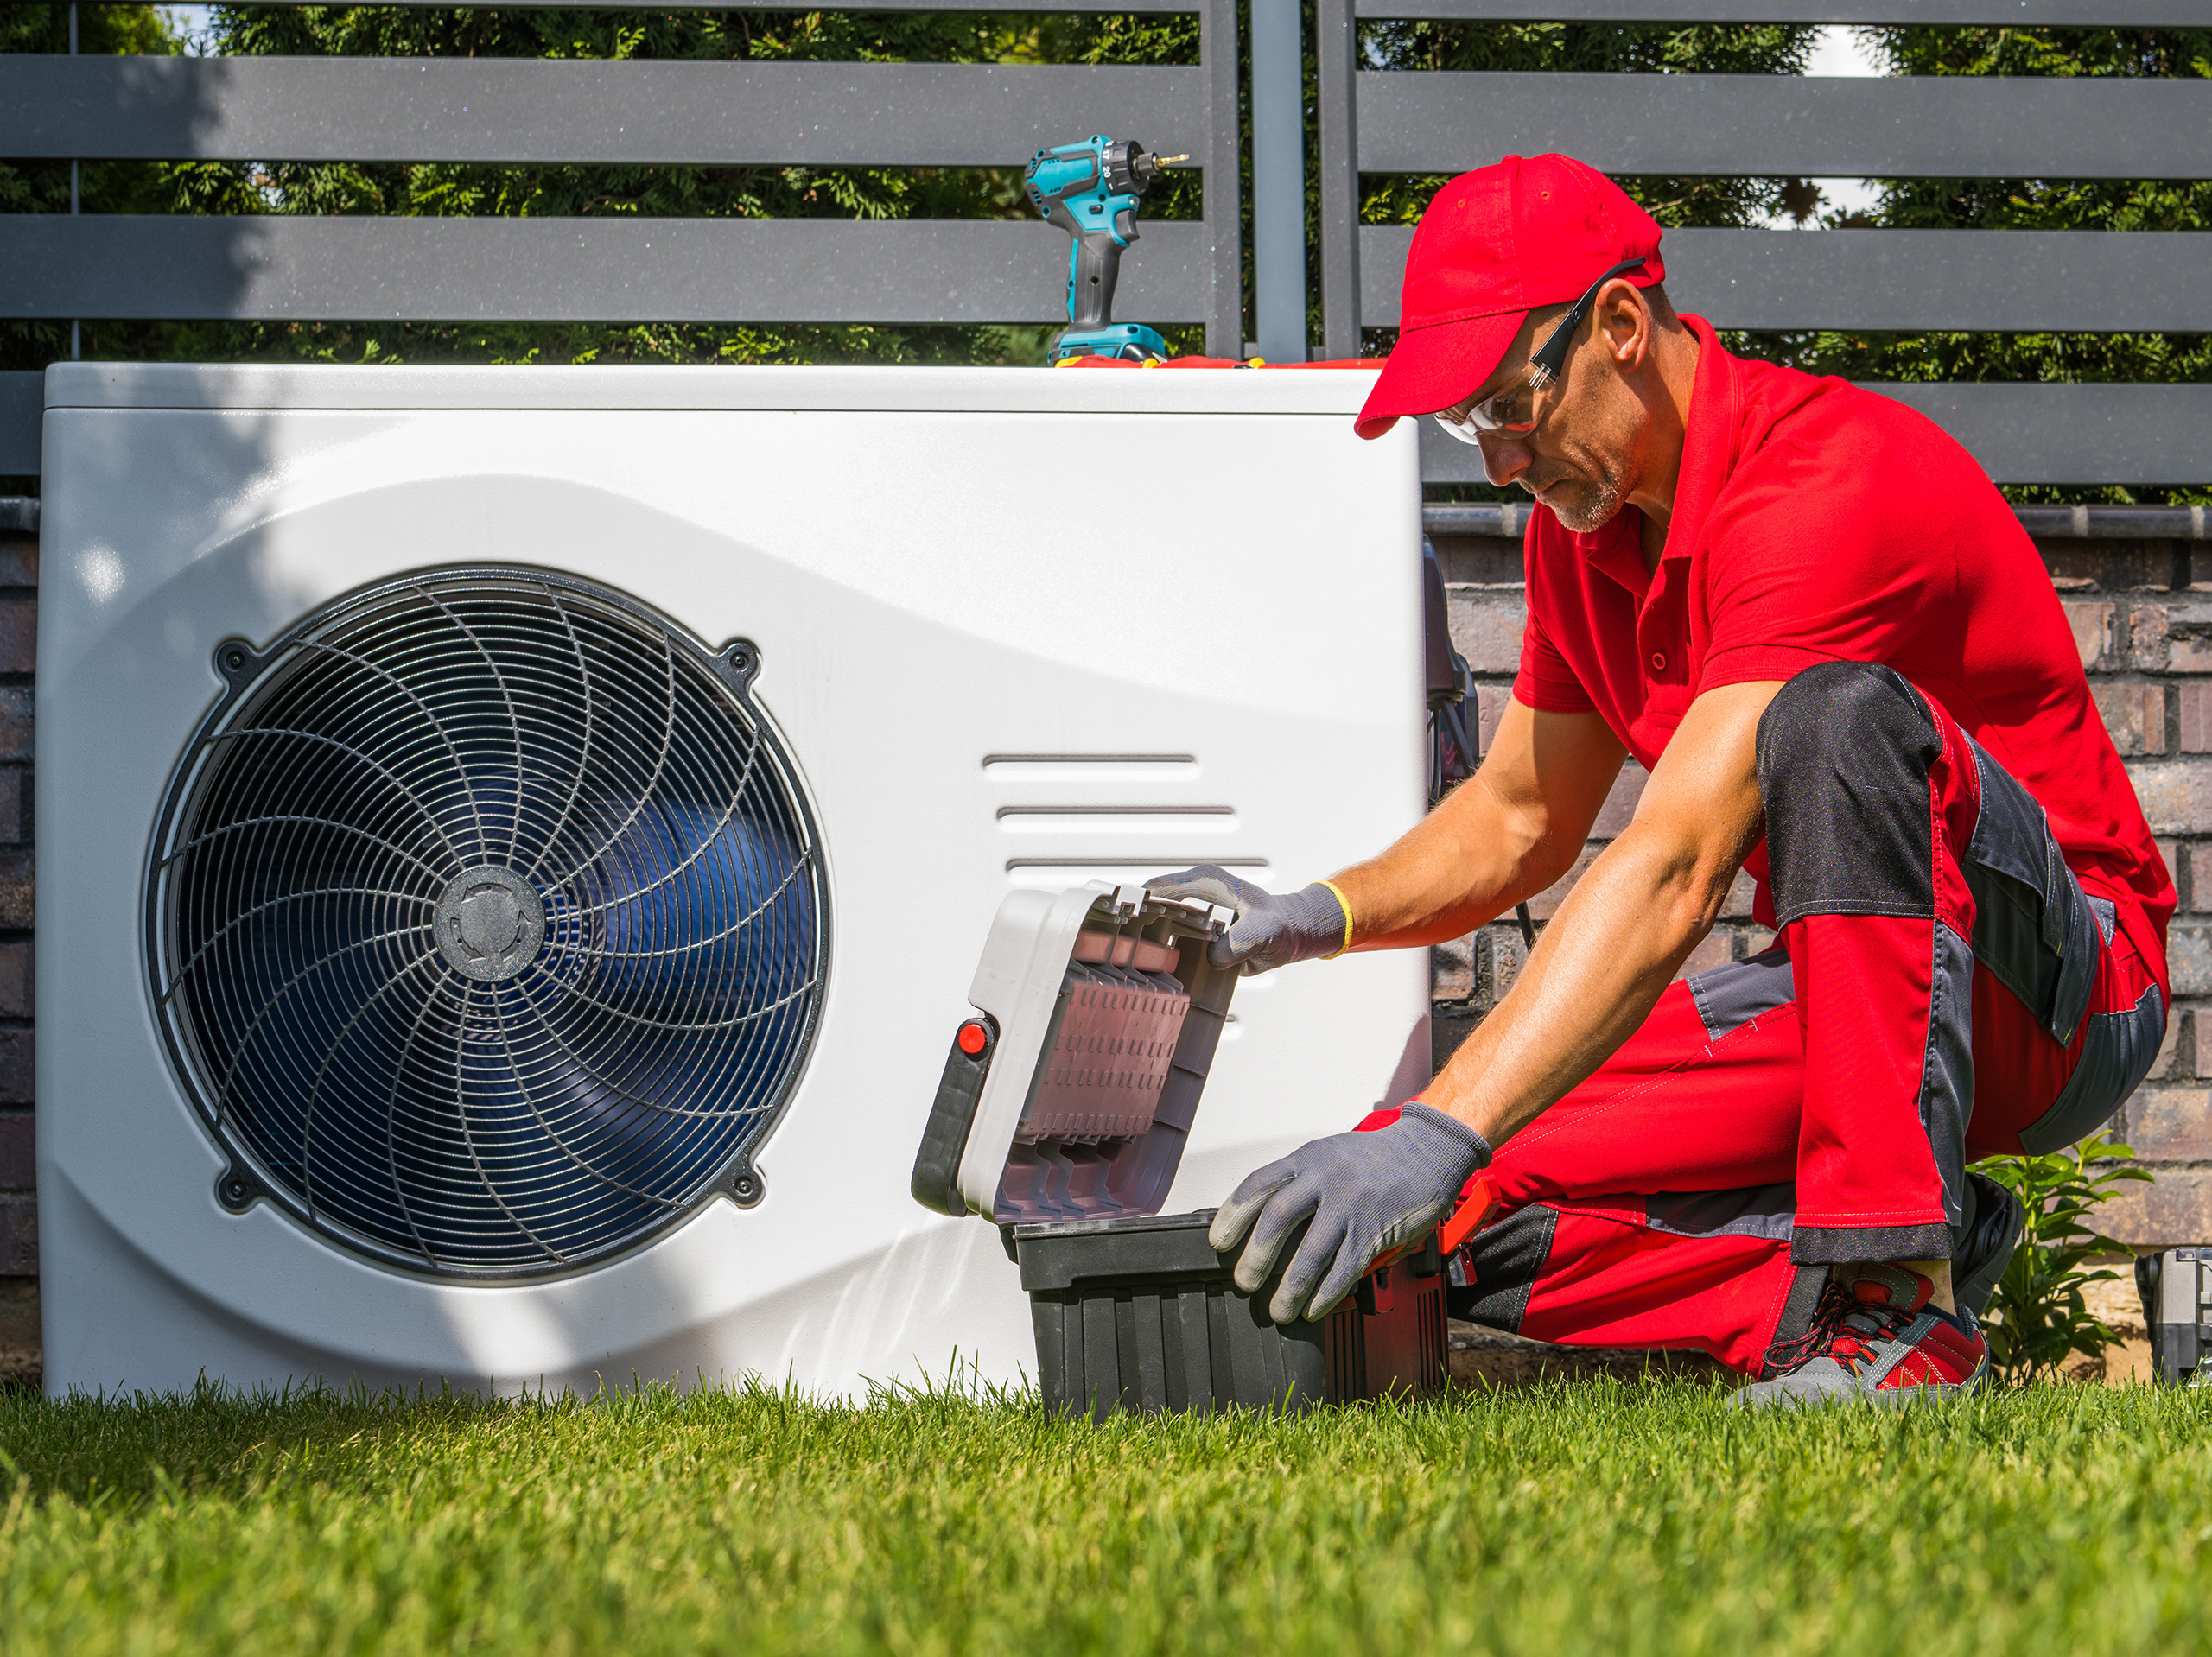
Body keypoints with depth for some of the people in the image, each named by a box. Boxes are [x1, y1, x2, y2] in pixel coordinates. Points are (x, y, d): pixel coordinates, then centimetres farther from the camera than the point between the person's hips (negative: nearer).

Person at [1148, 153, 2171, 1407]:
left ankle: (1901, 1299, -36)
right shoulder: (1583, 519, 4)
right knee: (1453, 1213, -11)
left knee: (1844, 716, -39)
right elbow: (1516, 820, 17)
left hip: (2065, 984, -7)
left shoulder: (1828, 482, -25)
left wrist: (1441, 1133, -42)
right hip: (1835, 993, 7)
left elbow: (1674, 872, -34)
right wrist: (1317, 918, -4)